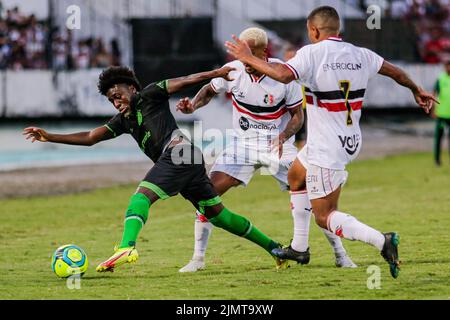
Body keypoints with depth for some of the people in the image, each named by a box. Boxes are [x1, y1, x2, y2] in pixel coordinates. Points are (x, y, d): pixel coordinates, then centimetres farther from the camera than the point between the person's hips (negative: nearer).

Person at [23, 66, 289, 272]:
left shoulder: (150, 96, 5)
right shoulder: (123, 120, 25)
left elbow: (187, 81, 1)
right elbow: (90, 138, 22)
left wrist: (220, 73, -7)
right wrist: (49, 137, 15)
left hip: (178, 151, -9)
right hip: (192, 160, 9)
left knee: (141, 196, -22)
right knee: (217, 214, 13)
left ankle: (127, 248, -44)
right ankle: (275, 248, 19)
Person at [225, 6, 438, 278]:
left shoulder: (312, 53, -16)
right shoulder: (361, 55, 3)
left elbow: (283, 74, -32)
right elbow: (395, 72, 16)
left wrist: (248, 58, -19)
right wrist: (417, 91, 36)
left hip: (325, 149, -8)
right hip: (351, 142, 8)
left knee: (325, 216, -3)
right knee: (295, 178, 30)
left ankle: (381, 241, -22)